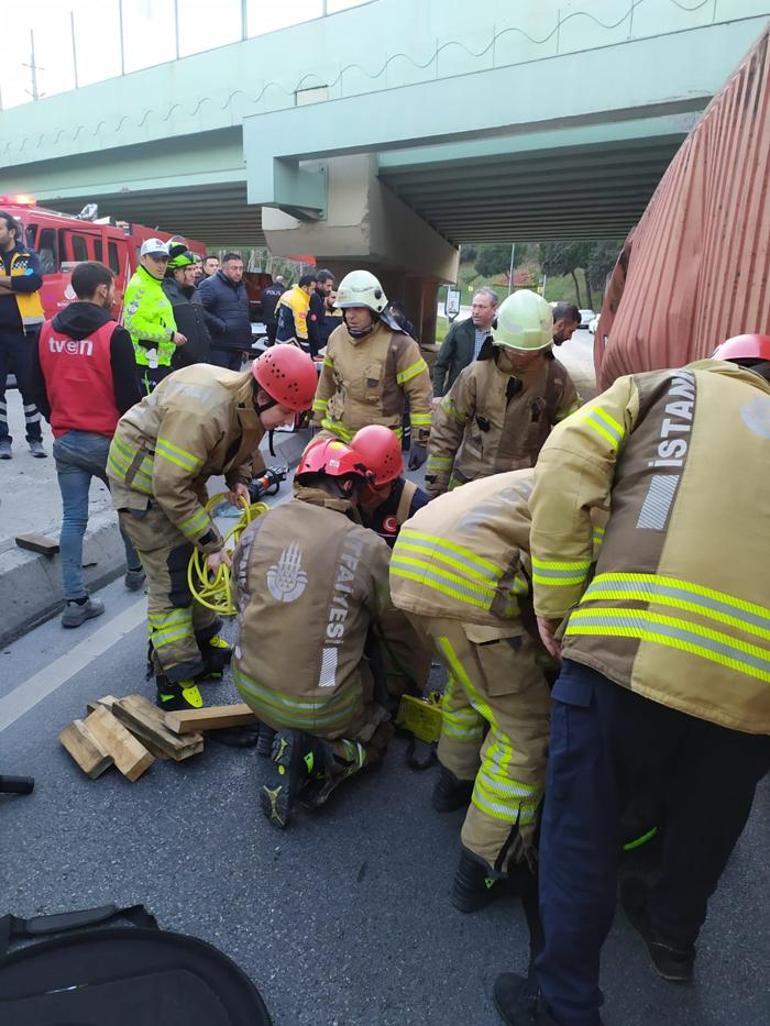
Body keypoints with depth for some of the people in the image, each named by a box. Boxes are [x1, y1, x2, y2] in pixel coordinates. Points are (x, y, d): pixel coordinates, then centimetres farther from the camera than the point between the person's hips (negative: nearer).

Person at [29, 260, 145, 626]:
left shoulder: (47, 331, 4)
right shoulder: (113, 334, -13)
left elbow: (37, 388, 11)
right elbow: (128, 394, -15)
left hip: (65, 441, 4)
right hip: (109, 441, -4)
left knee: (73, 519, 6)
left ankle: (76, 600, 6)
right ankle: (136, 569, 36)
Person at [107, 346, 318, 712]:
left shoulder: (252, 407, -9)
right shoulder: (202, 411, -38)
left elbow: (240, 452, 12)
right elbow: (170, 489, -33)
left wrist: (239, 481, -8)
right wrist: (212, 544, -27)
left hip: (181, 475, 9)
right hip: (143, 479, -9)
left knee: (199, 563, 17)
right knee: (171, 579, -9)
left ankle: (204, 640, 37)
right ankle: (175, 684, 1)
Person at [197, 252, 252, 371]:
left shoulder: (241, 286, 19)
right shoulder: (209, 285, -8)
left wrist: (246, 345, 20)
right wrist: (222, 326, -18)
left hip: (238, 348, 8)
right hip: (218, 348, -8)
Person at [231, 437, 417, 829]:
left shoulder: (256, 529, -5)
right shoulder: (366, 547, -18)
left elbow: (241, 605, 9)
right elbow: (400, 631, -4)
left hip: (249, 686, 5)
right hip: (320, 704, -4)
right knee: (376, 733, 26)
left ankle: (275, 730, 7)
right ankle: (317, 760, -4)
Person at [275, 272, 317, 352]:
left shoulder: (287, 293, 8)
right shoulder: (300, 301, -20)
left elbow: (277, 313, 19)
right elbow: (301, 328, -22)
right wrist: (308, 352, -19)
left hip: (279, 338, 10)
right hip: (290, 342, -10)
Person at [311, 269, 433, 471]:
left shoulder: (398, 344, -14)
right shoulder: (337, 337, 3)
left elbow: (420, 394, -11)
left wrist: (421, 440, -12)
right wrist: (317, 421, 20)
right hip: (336, 432, 5)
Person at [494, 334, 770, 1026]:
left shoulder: (666, 386, 15)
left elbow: (565, 473, -2)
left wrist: (556, 603, 4)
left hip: (634, 649, -4)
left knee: (582, 830, 15)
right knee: (707, 824, 30)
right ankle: (674, 935, 55)